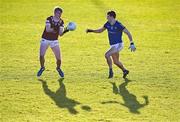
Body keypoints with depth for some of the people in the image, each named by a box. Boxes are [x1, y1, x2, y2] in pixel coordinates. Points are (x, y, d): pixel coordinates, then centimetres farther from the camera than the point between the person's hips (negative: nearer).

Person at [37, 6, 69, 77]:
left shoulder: (61, 22, -3)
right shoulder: (49, 19, -12)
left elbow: (60, 34, -8)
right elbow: (47, 29, -25)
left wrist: (65, 31, -27)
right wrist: (52, 29, -45)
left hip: (54, 41, 2)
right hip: (45, 40, -2)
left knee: (58, 58, -5)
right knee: (41, 55, -12)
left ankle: (58, 68, 25)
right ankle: (42, 68, 16)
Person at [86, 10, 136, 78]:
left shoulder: (118, 25, -20)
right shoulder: (107, 24, 0)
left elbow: (128, 33, -16)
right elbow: (100, 30, 14)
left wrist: (132, 44, -20)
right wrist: (91, 31, 1)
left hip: (118, 45, -8)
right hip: (112, 46, 8)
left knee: (107, 55, -25)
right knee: (116, 62, 18)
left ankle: (110, 71, -13)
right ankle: (125, 71, 41)